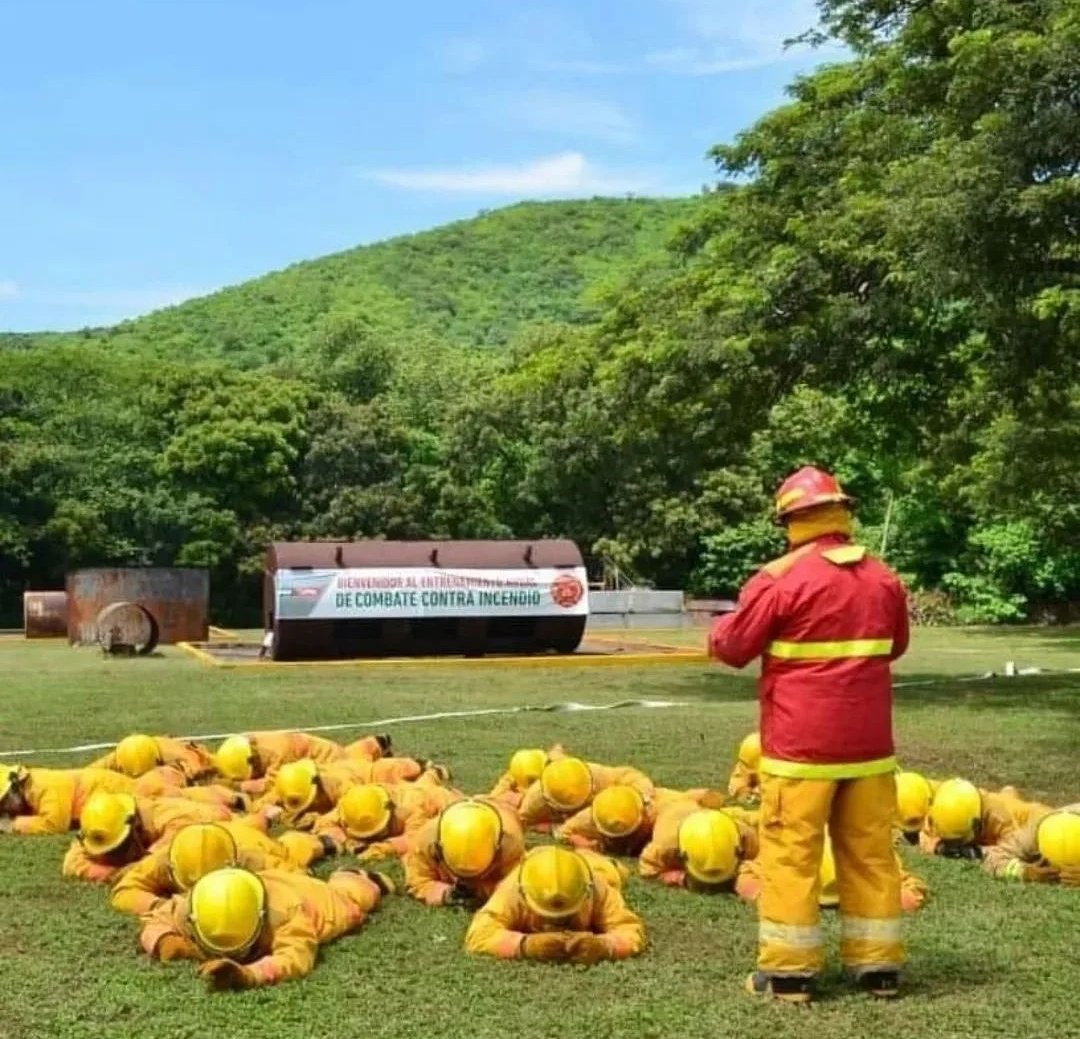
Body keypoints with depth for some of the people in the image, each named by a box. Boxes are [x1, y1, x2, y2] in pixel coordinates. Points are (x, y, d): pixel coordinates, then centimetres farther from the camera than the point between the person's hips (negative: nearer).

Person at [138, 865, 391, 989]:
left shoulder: (287, 911, -56)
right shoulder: (190, 909, -43)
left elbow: (296, 957, -70)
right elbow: (155, 922, -28)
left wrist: (249, 975, -87)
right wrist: (167, 943, -51)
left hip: (318, 899, -3)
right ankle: (346, 877, 64)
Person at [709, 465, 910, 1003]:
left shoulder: (781, 579, -12)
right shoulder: (884, 579, 5)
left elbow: (732, 648, -3)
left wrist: (720, 627, 18)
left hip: (802, 743, -5)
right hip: (868, 741, 5)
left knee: (791, 853, 3)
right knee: (870, 853, 12)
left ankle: (789, 971, 7)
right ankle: (879, 965, 19)